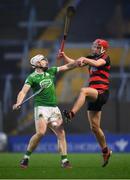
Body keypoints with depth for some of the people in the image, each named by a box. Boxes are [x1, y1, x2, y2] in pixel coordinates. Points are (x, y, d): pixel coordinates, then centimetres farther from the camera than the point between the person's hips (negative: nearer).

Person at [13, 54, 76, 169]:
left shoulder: (50, 72, 15)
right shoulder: (32, 77, -2)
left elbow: (67, 67, 16)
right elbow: (23, 91, -13)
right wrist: (18, 103, -30)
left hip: (54, 108, 6)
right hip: (41, 108, -6)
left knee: (61, 133, -3)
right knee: (40, 133, -21)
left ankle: (64, 160, 2)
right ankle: (26, 157, -8)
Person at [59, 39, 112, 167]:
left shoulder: (105, 58, -2)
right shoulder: (91, 58, 19)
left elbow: (97, 63, -24)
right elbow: (75, 63, 16)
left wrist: (84, 59, -39)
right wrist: (64, 56, 1)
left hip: (102, 93, -8)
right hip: (94, 96, 8)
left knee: (84, 90, -39)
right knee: (94, 127, 8)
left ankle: (72, 113, -54)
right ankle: (105, 151, 22)